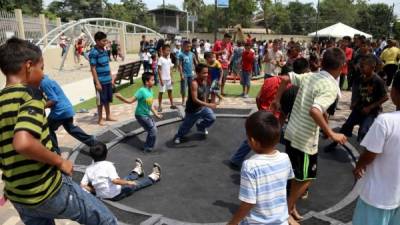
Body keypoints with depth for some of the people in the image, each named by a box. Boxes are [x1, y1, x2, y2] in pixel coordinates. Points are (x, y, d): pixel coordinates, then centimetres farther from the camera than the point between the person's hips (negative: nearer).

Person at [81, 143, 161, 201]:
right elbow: (115, 180, -32)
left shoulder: (89, 169, -4)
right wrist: (128, 182, -20)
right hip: (116, 195, -6)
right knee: (135, 184, 16)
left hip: (101, 196, 6)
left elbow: (83, 185, -6)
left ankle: (136, 172, 53)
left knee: (126, 179, 28)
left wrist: (94, 190, 7)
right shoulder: (108, 165, -22)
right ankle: (152, 178, 37)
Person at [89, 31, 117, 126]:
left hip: (108, 80, 7)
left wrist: (111, 78, 15)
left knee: (108, 99, 16)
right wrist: (97, 83, -17)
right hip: (100, 81, -7)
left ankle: (108, 116, 30)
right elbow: (93, 69, -15)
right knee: (101, 100, 3)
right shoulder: (94, 53, -14)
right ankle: (100, 119, 16)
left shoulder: (105, 51, 9)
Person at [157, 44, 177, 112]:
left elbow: (170, 69, 12)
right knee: (161, 92, 1)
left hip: (168, 78, 6)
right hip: (163, 79, -6)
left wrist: (171, 78, 8)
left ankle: (172, 104, 21)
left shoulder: (169, 59, 8)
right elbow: (159, 70, -12)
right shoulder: (161, 59, -11)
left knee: (170, 91, 12)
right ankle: (160, 106, 11)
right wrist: (161, 79, -17)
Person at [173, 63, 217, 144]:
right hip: (192, 110, -6)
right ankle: (179, 136, 42)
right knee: (187, 126, 10)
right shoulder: (194, 83, -32)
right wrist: (208, 105, -38)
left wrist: (205, 104, 12)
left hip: (202, 107, 6)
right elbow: (195, 99, -35)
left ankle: (201, 127, 28)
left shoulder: (204, 81, -7)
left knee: (212, 118, -4)